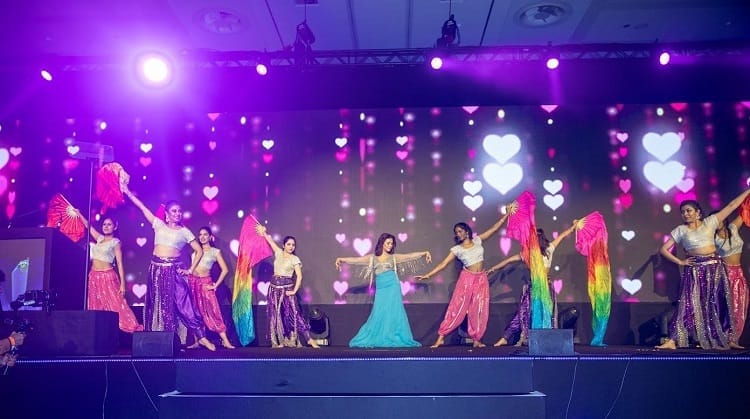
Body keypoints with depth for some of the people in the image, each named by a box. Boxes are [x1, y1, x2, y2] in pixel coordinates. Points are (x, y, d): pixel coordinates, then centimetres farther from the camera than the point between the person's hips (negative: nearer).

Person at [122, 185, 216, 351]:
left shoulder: (184, 232, 7)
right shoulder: (159, 225, 10)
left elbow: (199, 251, 10)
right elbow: (142, 207, 10)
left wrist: (191, 270, 3)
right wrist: (128, 192, 10)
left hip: (175, 269, -2)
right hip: (157, 268, 2)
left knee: (182, 302, -6)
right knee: (158, 303, 4)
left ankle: (201, 337, -5)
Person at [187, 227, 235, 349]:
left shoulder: (215, 251, 2)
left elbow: (225, 270, -3)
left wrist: (215, 285, -5)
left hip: (205, 283, -3)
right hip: (193, 281, 3)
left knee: (212, 311, -9)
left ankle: (225, 341, -9)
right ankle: (196, 341, 8)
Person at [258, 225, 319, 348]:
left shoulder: (295, 259, -2)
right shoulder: (279, 253, 9)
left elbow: (299, 276, -8)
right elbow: (270, 241, 22)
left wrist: (294, 291, -15)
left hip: (287, 288, -4)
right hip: (274, 287, 4)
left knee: (293, 314, -10)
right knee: (276, 314, 3)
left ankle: (310, 339, -10)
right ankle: (279, 341, 10)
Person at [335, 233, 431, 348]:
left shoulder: (394, 257, 9)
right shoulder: (372, 258, 9)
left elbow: (410, 256, 3)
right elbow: (356, 260, 4)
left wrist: (424, 253, -7)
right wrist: (341, 259, -6)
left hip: (392, 288, 0)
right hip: (380, 290, 0)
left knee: (393, 313, -1)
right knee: (378, 315, -1)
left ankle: (394, 339, 5)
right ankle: (375, 339, 8)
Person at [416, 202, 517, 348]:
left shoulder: (477, 241, 5)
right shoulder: (457, 249, -2)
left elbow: (494, 228, 7)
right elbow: (443, 264, -6)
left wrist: (507, 214, 4)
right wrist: (428, 275, -15)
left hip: (481, 278, 3)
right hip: (467, 278, -3)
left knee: (479, 309, 2)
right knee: (457, 307, -5)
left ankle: (476, 339, 9)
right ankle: (441, 337, -3)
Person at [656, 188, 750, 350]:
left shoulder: (710, 222, 7)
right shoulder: (680, 230, 4)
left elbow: (732, 205, 8)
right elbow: (663, 249, 4)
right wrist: (680, 261, -2)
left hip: (714, 267, 1)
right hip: (693, 269, -1)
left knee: (717, 304, 4)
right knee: (688, 303, -9)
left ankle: (719, 339, 15)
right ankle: (673, 340, -13)